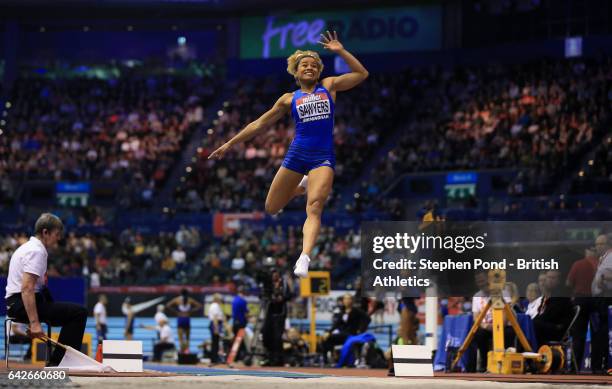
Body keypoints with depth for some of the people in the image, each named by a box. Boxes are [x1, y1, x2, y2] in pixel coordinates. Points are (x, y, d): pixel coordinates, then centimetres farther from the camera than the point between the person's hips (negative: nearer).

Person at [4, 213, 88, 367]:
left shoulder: (28, 247, 19)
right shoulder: (37, 251, -14)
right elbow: (27, 288, -26)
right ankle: (57, 362, -17)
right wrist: (34, 323, -31)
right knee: (79, 313, -17)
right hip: (24, 303, -11)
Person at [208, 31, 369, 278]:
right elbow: (261, 123, 15)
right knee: (271, 208, 10)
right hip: (296, 155, 3)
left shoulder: (329, 86, 12)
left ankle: (304, 258, -35)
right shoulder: (289, 99, 12)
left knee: (314, 208, -23)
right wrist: (230, 144, 14)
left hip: (323, 157, -2)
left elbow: (362, 74, 10)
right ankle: (302, 186, 38)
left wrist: (340, 51, 2)